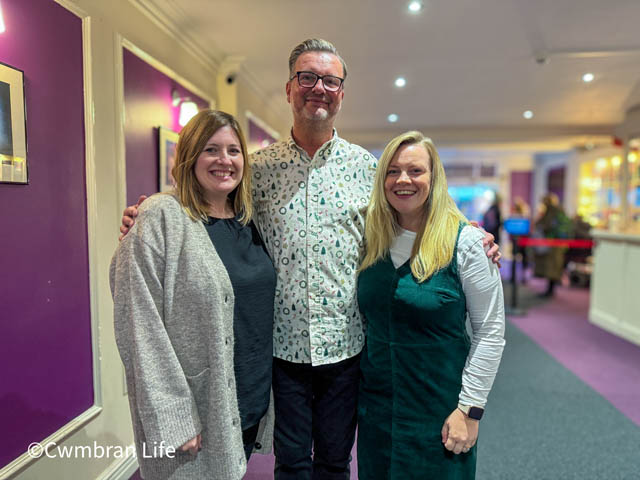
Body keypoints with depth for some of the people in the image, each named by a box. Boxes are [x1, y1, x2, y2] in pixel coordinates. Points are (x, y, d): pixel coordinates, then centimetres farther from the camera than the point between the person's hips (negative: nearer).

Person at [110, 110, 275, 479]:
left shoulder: (247, 219, 6)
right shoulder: (161, 219, -14)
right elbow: (140, 325, -18)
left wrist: (265, 391, 12)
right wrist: (171, 420, -19)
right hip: (198, 410, -6)